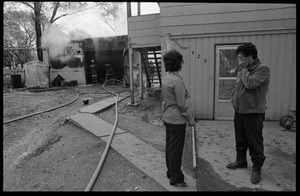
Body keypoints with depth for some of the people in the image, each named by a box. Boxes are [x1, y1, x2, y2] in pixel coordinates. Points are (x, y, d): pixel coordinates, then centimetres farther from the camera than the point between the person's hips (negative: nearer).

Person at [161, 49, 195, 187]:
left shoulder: (165, 78, 6)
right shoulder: (177, 80, -21)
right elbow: (181, 104, -20)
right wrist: (190, 118, -9)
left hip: (167, 118, 9)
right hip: (177, 120, -9)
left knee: (169, 146, 18)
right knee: (176, 149, 3)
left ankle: (170, 172, 34)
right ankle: (176, 178, 17)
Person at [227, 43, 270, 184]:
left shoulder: (263, 69, -13)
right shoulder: (243, 69, 10)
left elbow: (250, 84, -27)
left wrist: (243, 68, -16)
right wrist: (234, 99, 10)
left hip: (253, 113, -7)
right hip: (239, 111, 7)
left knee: (255, 142, 3)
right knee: (240, 140, 19)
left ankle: (257, 168, 20)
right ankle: (241, 160, 37)